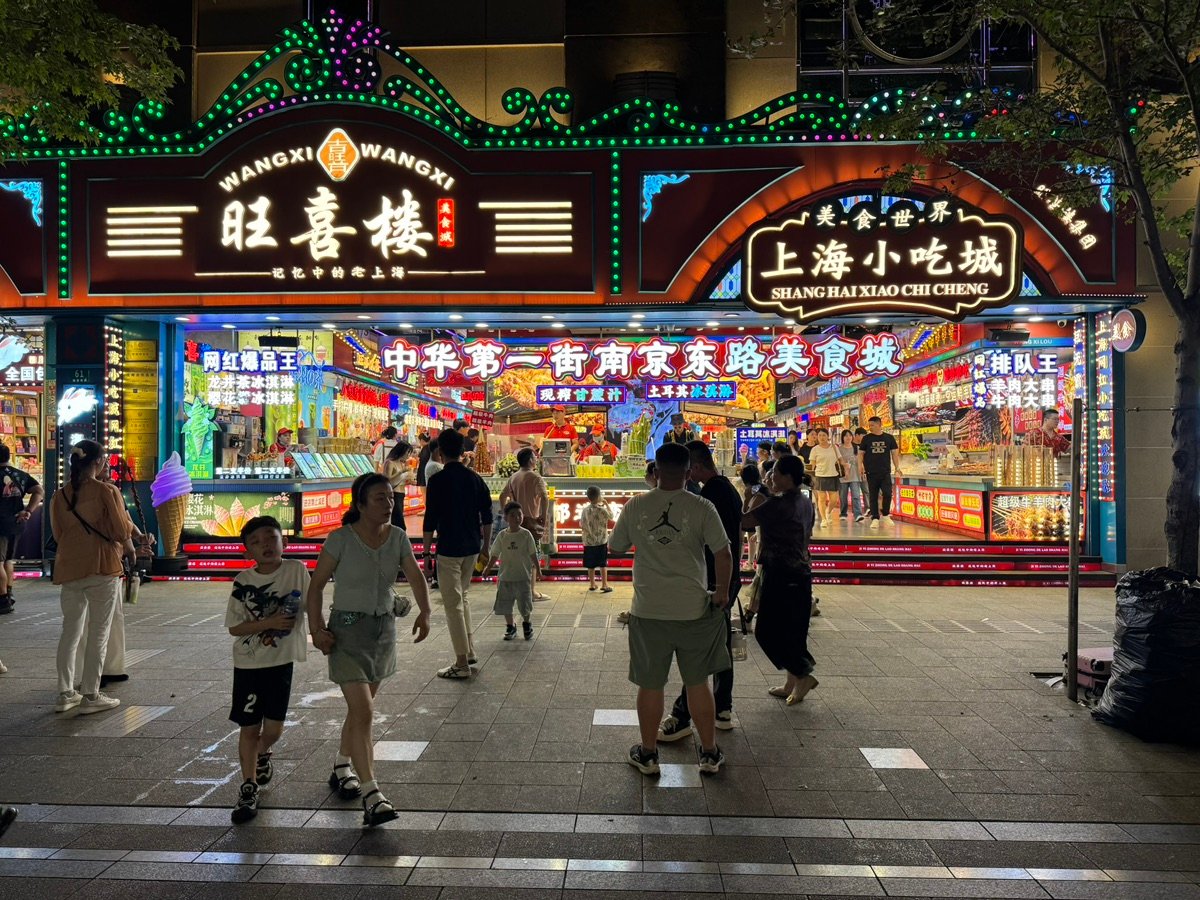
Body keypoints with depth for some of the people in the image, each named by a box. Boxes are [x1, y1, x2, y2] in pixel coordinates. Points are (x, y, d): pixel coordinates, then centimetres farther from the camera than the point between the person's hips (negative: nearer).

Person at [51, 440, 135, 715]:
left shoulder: (60, 495, 7)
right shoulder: (106, 491, -10)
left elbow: (57, 533, 13)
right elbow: (122, 531, -12)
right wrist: (129, 548, 8)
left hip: (68, 569, 6)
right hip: (102, 568, -5)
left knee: (70, 631, 14)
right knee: (98, 633, 2)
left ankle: (65, 694, 19)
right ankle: (91, 696, 5)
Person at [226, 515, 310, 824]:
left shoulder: (297, 570, -7)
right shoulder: (243, 581, -7)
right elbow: (234, 627, -8)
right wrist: (269, 622, -19)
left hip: (281, 661, 0)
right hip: (248, 663, 0)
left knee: (274, 726, 4)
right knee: (249, 726, 5)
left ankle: (261, 754, 40)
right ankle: (249, 788, 22)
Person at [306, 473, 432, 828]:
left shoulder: (398, 537, 0)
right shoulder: (341, 539, -13)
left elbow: (415, 576, 1)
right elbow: (316, 584, -9)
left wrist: (424, 613, -15)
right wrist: (316, 628, -17)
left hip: (384, 628, 5)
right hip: (347, 629, -5)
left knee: (362, 707, 18)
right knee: (362, 712, -12)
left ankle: (342, 769, 41)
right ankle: (371, 796, -9)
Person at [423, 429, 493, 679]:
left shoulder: (438, 480, -11)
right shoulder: (475, 478, 5)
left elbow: (430, 520, -12)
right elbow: (487, 517, 6)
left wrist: (426, 551, -3)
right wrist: (485, 547, 14)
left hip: (449, 549, -6)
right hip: (472, 548, 6)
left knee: (453, 604, 0)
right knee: (462, 597, 22)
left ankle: (462, 663, 2)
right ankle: (469, 650, 27)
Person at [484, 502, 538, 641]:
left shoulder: (526, 534, -5)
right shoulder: (502, 535, 0)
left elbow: (533, 554, -2)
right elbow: (495, 554, 7)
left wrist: (537, 568, -9)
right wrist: (488, 567, -1)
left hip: (523, 577, -2)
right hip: (505, 577, 2)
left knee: (525, 606, 4)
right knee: (505, 605, 5)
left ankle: (527, 624, 30)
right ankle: (510, 627, 24)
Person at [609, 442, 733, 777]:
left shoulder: (635, 507, -3)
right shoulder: (702, 508, -8)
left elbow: (615, 547, 9)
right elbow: (724, 553, -9)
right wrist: (722, 592, 5)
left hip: (649, 611, 0)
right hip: (693, 609, 0)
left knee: (650, 685, 13)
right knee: (698, 683, 14)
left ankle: (647, 754, 27)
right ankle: (709, 753, 27)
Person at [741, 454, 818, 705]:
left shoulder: (777, 504, -18)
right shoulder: (806, 503, 10)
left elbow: (743, 522, -19)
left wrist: (753, 505, -3)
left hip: (781, 576, -9)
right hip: (801, 574, 9)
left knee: (768, 631, 2)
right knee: (793, 632, 15)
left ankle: (802, 675, 2)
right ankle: (793, 683, 22)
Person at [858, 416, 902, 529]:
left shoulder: (889, 438, 4)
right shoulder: (866, 438, 4)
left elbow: (894, 453, 9)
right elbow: (861, 453, 5)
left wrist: (897, 467, 1)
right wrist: (860, 466, -8)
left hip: (886, 472, 0)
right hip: (871, 473, 0)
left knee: (887, 494, -10)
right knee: (873, 496, 3)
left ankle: (886, 515, 12)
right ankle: (875, 518, 10)